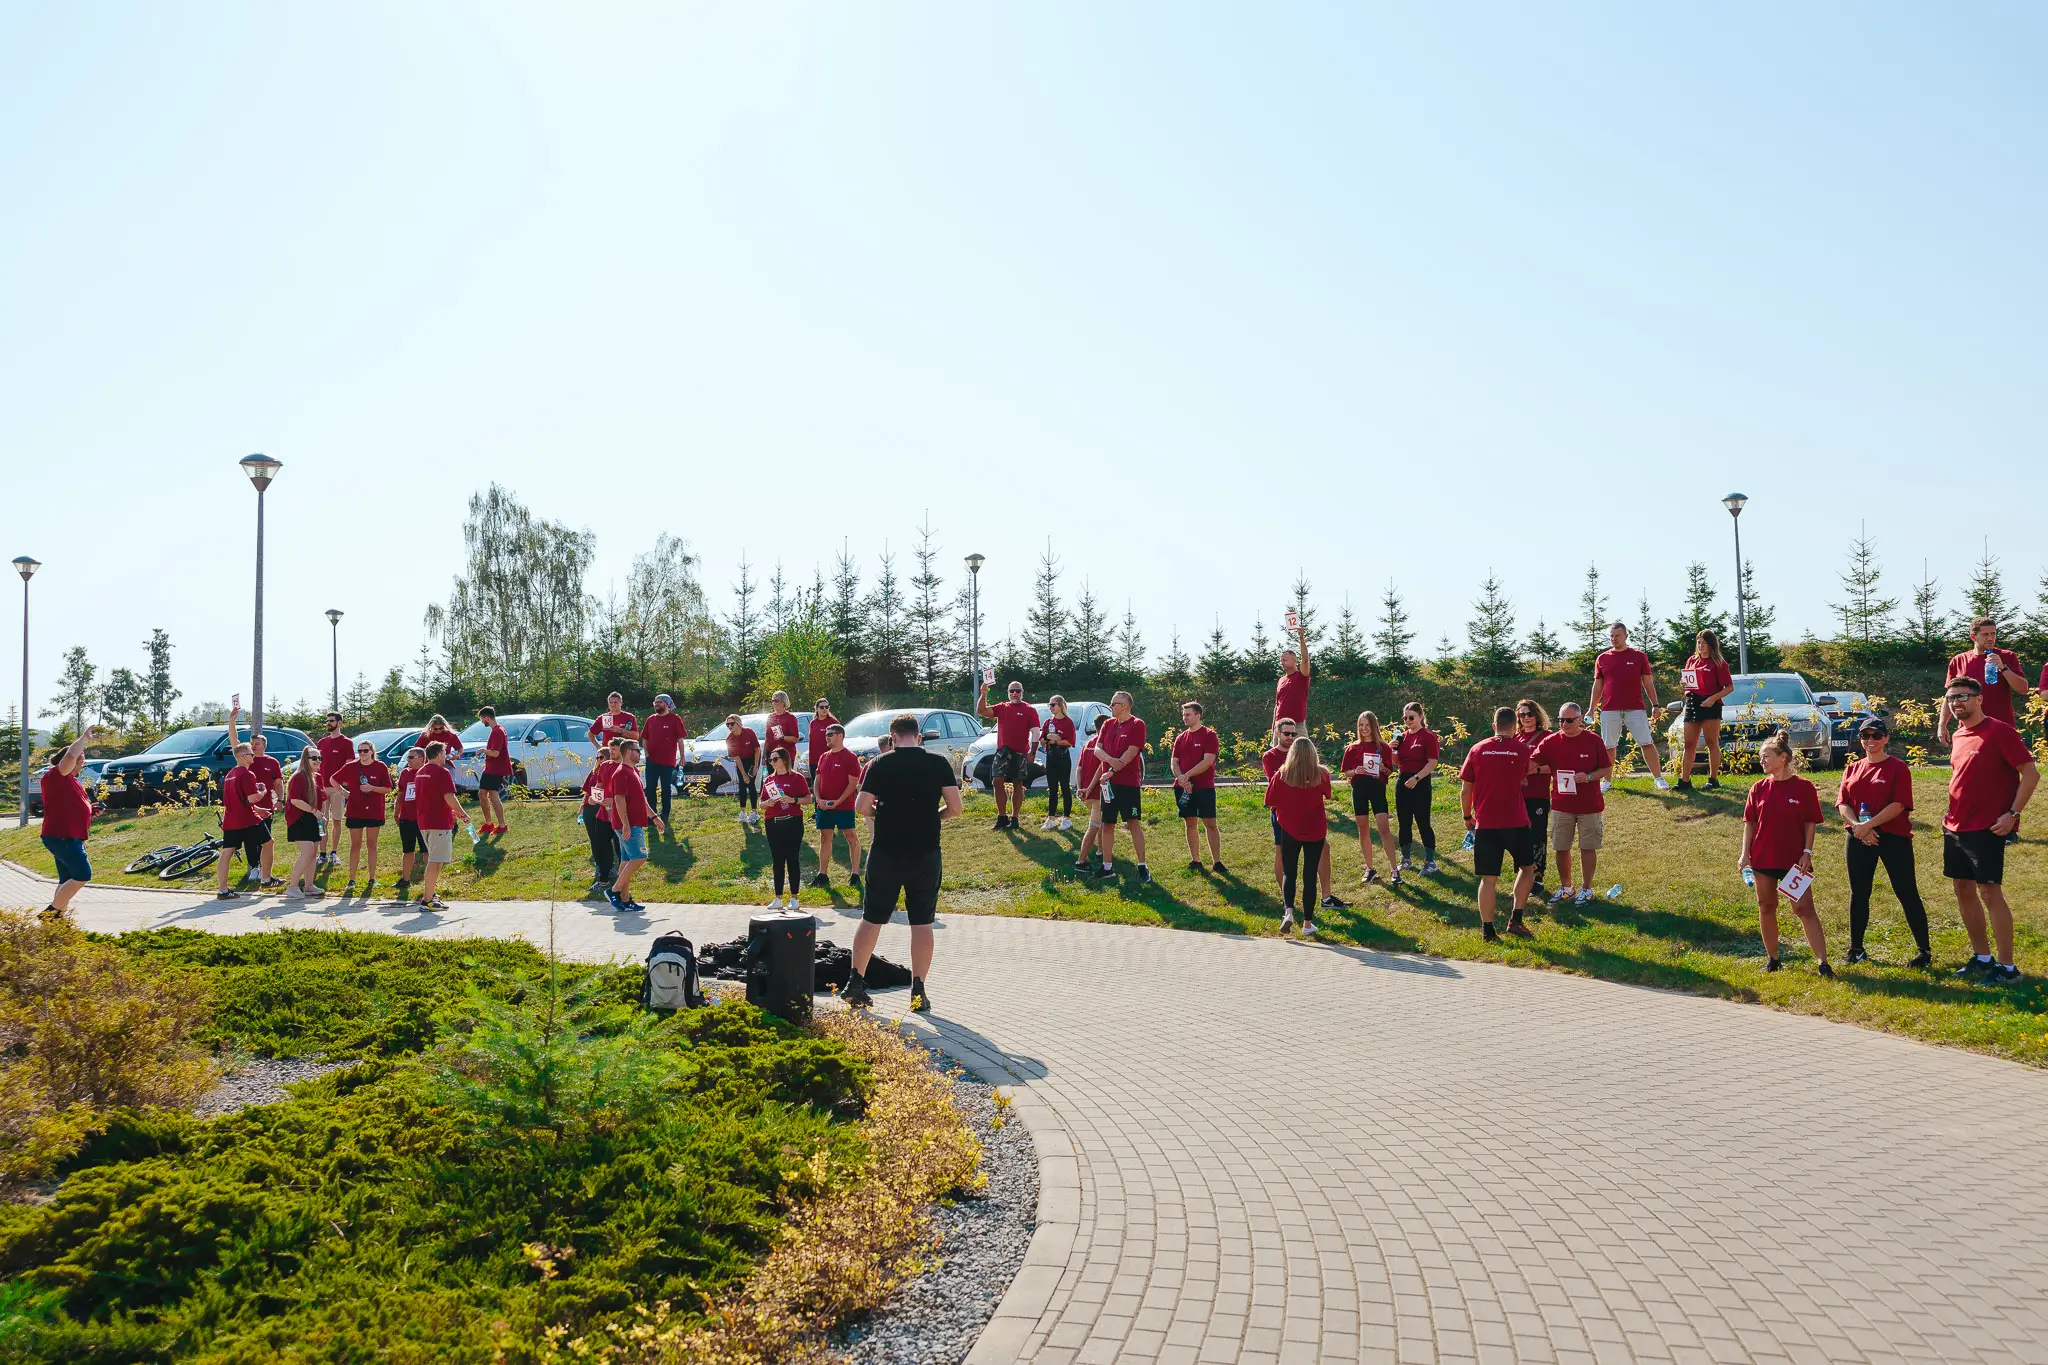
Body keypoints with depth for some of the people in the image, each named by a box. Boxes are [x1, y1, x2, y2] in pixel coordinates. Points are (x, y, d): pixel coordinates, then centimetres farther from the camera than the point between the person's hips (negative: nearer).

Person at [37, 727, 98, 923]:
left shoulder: (73, 782, 20)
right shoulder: (56, 775, -8)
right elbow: (70, 755, -27)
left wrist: (90, 809, 14)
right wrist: (85, 738, -15)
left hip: (70, 838, 10)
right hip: (61, 837, -10)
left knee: (67, 880, 10)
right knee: (82, 875, -15)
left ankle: (58, 918, 11)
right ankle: (51, 912, -11)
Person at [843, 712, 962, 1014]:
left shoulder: (880, 764, -3)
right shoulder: (938, 764, -2)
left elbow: (861, 807, -8)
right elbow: (955, 809, -6)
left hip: (886, 853, 0)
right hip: (926, 855, 0)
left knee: (871, 919, 12)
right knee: (922, 922, 7)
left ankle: (855, 984, 16)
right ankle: (918, 992, 7)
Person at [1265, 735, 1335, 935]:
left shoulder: (1282, 775, -12)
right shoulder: (1321, 774, -8)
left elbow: (1270, 801, -3)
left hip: (1289, 830, -1)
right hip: (1315, 831, 1)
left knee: (1289, 873, 10)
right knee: (1310, 875, 9)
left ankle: (1288, 911, -15)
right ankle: (1307, 923, 12)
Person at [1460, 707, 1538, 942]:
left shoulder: (1477, 750, 0)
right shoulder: (1522, 750, -2)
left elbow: (1465, 790, 4)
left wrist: (1468, 816, 17)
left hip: (1485, 824, 1)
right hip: (1516, 823, -1)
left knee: (1488, 878, 4)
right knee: (1527, 867, 20)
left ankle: (1487, 929, 4)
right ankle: (1515, 919, 14)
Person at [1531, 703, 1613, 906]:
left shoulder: (1594, 740, -6)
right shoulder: (1551, 741, -3)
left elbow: (1607, 768, -1)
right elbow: (1531, 764, -5)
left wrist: (1589, 777, -18)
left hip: (1590, 805, -2)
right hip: (1561, 806, 2)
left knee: (1587, 847, 6)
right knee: (1561, 848, 8)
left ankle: (1586, 889, 20)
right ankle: (1565, 888, 24)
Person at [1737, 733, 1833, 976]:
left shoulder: (1803, 787, -5)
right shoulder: (1759, 789, 4)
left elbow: (1811, 823, -2)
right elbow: (1749, 822, 6)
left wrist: (1807, 852, -9)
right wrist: (1745, 854, 1)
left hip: (1795, 859, -3)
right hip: (1763, 858, 4)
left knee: (1804, 908, -6)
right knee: (1766, 907, 10)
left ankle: (1822, 961, -4)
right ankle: (1772, 958, 21)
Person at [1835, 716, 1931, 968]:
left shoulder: (1898, 768, -4)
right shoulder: (1853, 769, 11)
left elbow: (1898, 805, -13)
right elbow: (1843, 803, 4)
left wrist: (1869, 825, -20)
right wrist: (1858, 826, -14)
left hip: (1894, 836, -5)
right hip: (1859, 839, 5)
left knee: (1907, 893, -3)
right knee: (1858, 893, 11)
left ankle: (1925, 951, 4)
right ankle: (1855, 948, 21)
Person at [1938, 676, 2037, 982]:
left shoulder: (1999, 731, -11)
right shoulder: (1958, 736, 12)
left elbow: (2031, 773, -13)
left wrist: (2012, 813, -17)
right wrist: (1953, 813, 15)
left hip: (1987, 829, -8)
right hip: (1955, 827, 8)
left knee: (1989, 891, -7)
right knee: (1963, 890, 11)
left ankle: (2007, 966, 0)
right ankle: (1981, 957, 23)